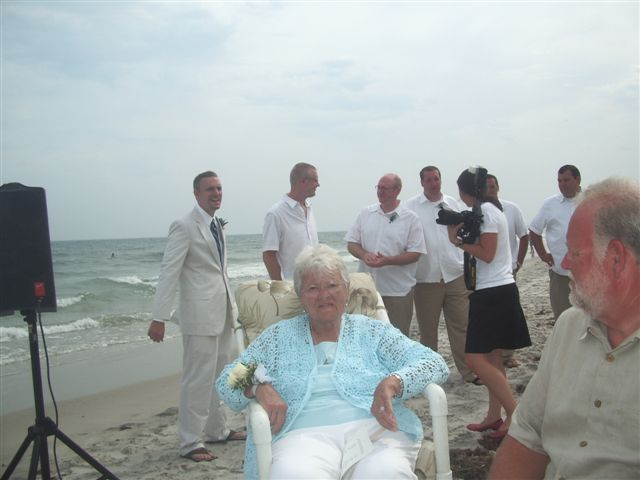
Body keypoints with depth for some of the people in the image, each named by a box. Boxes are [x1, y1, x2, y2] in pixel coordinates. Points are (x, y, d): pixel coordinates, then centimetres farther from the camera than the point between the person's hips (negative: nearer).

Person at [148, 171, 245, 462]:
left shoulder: (216, 225, 13)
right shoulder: (184, 227, -12)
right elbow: (168, 272, -16)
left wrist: (231, 305, 17)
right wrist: (159, 318, -20)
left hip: (223, 312, 9)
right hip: (200, 312, -9)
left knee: (223, 373, 16)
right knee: (199, 378, -3)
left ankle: (216, 430, 31)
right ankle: (191, 442, 8)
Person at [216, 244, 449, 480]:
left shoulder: (373, 331, 15)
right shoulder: (279, 336, 19)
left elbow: (434, 363, 6)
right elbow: (227, 380, 17)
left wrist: (393, 382, -16)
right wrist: (259, 387, -7)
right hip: (305, 434, 1)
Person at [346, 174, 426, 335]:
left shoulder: (410, 218, -2)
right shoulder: (366, 213, 9)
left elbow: (415, 254, -7)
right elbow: (351, 243, 9)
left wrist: (387, 261, -20)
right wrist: (364, 255, -13)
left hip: (398, 291, -3)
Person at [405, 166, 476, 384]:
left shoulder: (453, 204, 9)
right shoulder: (411, 206, 1)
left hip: (454, 276, 2)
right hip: (426, 278, -2)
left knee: (461, 325, 3)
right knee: (427, 329, 8)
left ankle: (468, 371, 9)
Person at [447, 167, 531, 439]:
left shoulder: (486, 210, -13)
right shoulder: (490, 209, 16)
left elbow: (487, 254, -17)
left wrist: (459, 241, -9)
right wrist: (463, 237, 0)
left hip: (493, 292, -10)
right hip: (496, 290, 10)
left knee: (475, 357, -10)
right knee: (491, 357, 12)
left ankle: (514, 415, -7)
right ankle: (494, 416, 18)